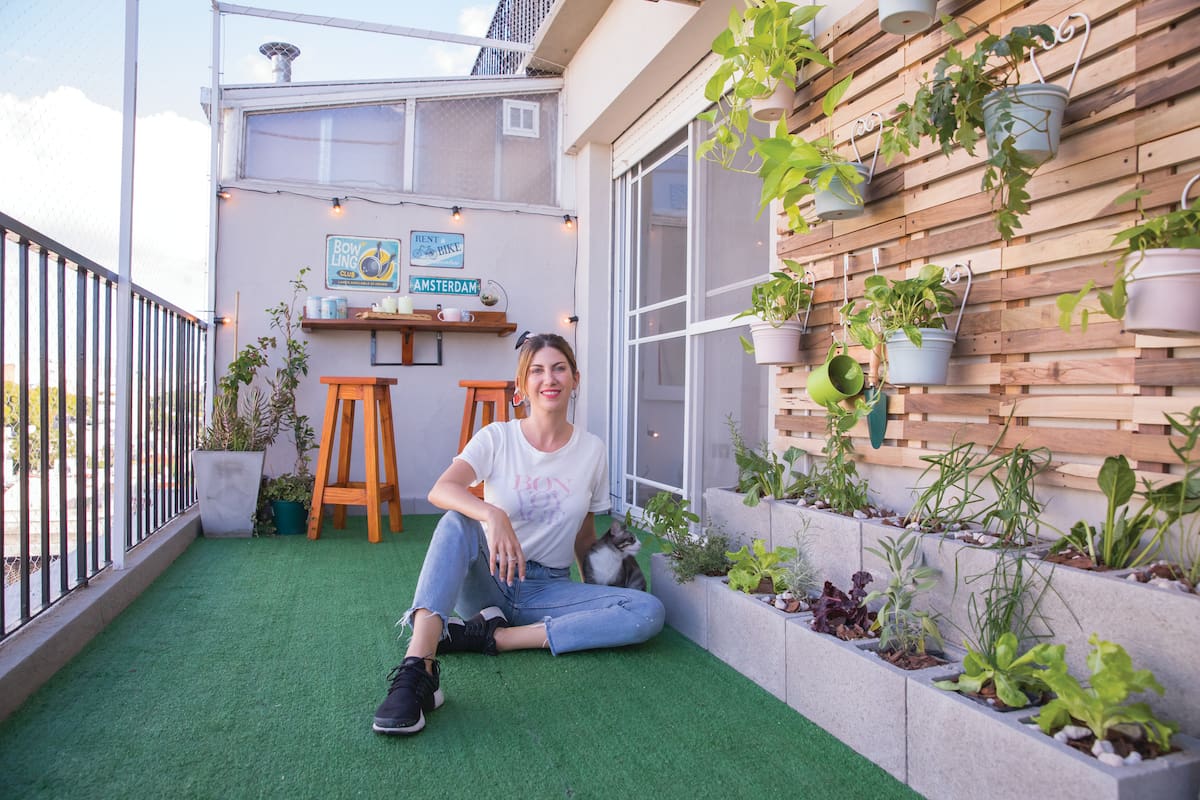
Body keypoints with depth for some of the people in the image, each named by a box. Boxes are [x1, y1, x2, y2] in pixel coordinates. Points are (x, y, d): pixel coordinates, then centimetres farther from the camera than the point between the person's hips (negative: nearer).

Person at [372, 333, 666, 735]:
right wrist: (492, 515, -41)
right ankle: (417, 669, -46)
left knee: (649, 612, -22)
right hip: (487, 579, -2)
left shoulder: (591, 449, 2)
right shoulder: (497, 438, -5)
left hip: (548, 588, 2)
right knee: (457, 521, -32)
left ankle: (492, 635, -23)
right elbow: (440, 490, -24)